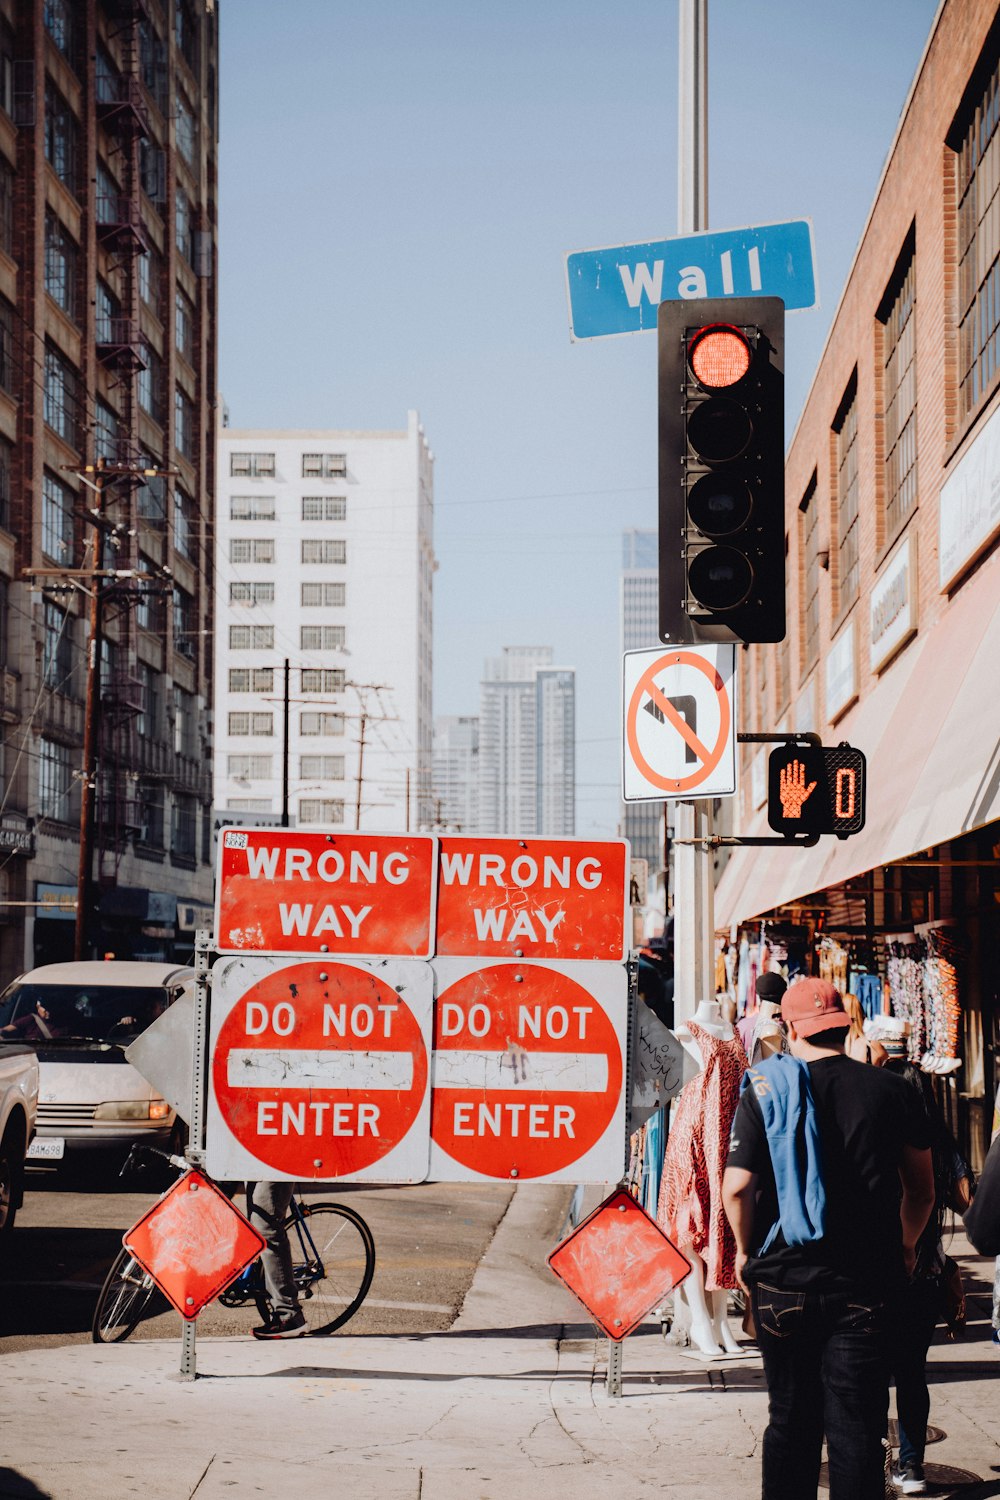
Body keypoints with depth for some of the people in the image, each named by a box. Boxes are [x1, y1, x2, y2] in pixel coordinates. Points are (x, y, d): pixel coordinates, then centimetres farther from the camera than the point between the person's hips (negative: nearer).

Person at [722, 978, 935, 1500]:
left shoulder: (766, 1090, -4)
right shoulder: (890, 1091, 0)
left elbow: (736, 1186, -11)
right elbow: (921, 1190, 6)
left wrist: (745, 1249, 6)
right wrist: (904, 1247, 24)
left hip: (783, 1278, 0)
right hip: (866, 1282, 0)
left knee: (790, 1420, 12)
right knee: (857, 1426, 1)